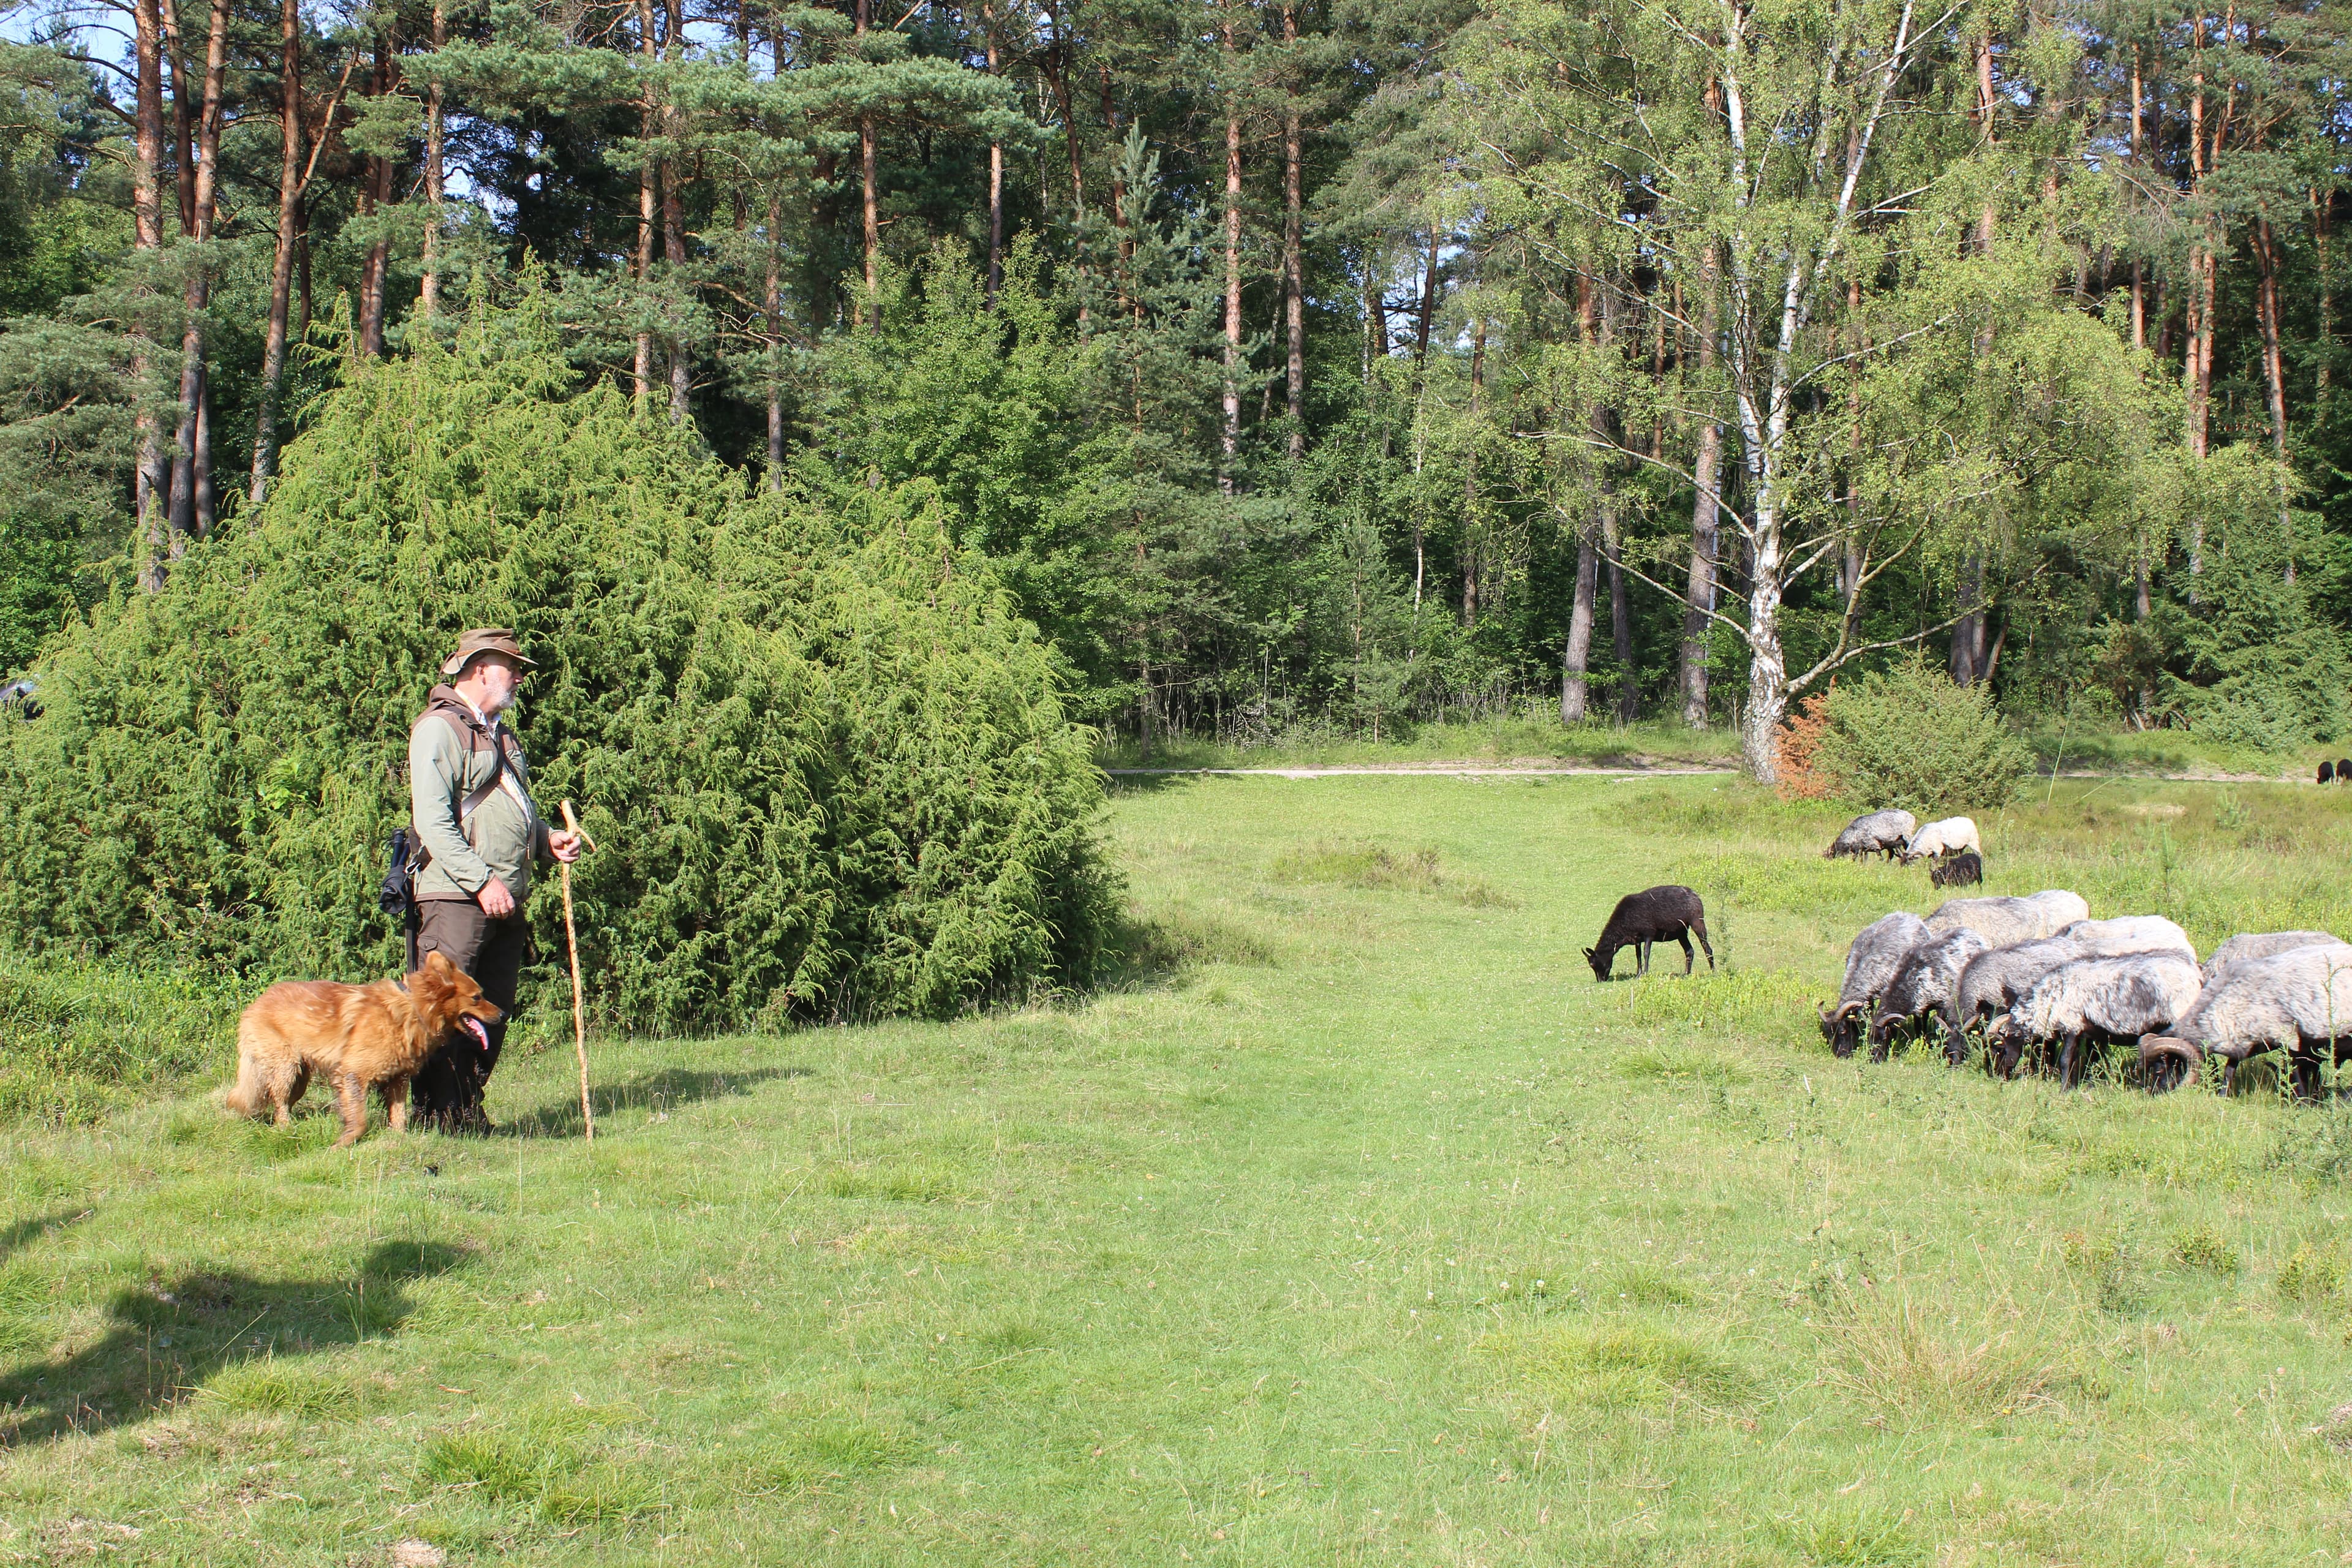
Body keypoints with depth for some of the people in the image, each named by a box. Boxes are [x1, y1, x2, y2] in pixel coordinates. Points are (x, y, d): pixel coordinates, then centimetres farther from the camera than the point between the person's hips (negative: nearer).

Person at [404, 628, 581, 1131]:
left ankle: (469, 1111, 17)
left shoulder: (500, 735, 23)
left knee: (494, 1012, 9)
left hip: (505, 900, 9)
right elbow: (433, 821, -15)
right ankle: (435, 1117, -2)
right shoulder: (439, 728, -6)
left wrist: (548, 839, 9)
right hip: (454, 896, -9)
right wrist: (481, 881, -20)